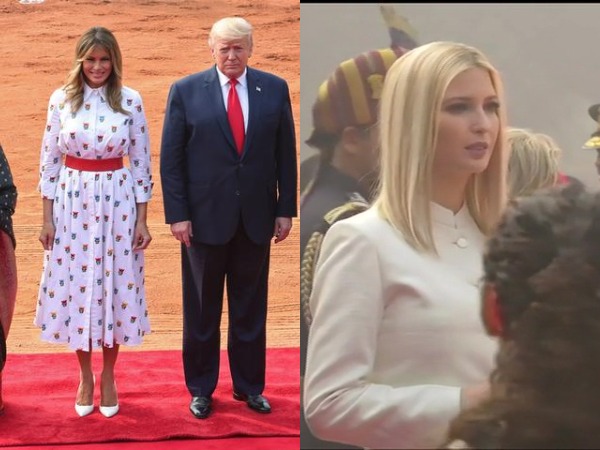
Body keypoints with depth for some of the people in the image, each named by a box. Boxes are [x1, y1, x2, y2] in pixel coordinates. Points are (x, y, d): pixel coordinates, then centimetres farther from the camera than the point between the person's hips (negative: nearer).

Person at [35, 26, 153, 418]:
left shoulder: (130, 100, -3)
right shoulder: (61, 99, -1)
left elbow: (141, 163, 0)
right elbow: (50, 160, 3)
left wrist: (142, 220, -2)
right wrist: (47, 218, 1)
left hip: (117, 203, -1)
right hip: (72, 203, 1)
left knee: (116, 287, 7)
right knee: (74, 287, 8)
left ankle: (108, 375, 27)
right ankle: (85, 375, 27)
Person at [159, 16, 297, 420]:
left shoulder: (275, 89, 3)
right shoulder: (185, 91, -3)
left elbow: (286, 154, 5)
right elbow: (171, 158, -3)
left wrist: (286, 209, 1)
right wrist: (177, 214, -8)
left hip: (256, 219, 2)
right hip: (204, 218, -1)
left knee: (251, 308, 11)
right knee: (201, 310, 10)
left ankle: (249, 386, 27)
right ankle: (200, 389, 25)